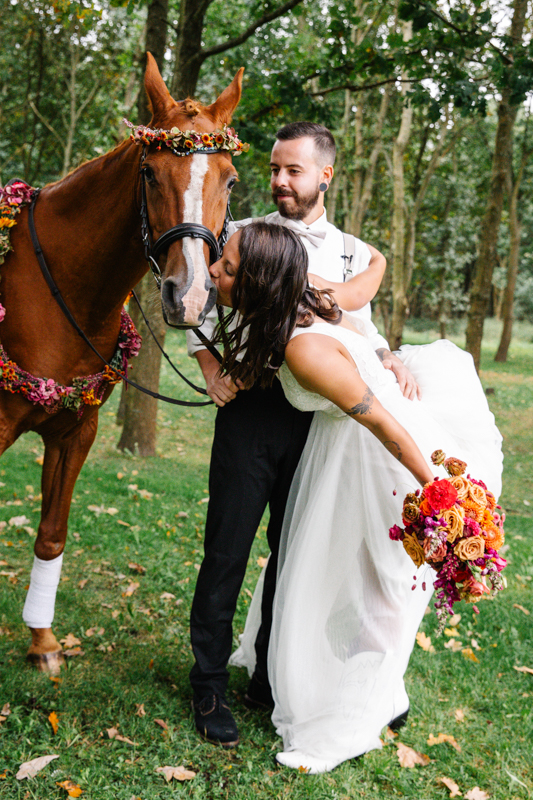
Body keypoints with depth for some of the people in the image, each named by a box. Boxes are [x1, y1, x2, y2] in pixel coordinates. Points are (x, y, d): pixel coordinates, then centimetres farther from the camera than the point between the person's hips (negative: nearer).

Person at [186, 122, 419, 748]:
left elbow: (360, 325, 15)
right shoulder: (242, 236, 5)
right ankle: (210, 686, 15)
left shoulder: (356, 255, 11)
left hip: (315, 416, 3)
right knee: (227, 550, 0)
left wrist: (391, 357, -5)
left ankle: (270, 681, 28)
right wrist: (209, 366, -11)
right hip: (249, 408, -2)